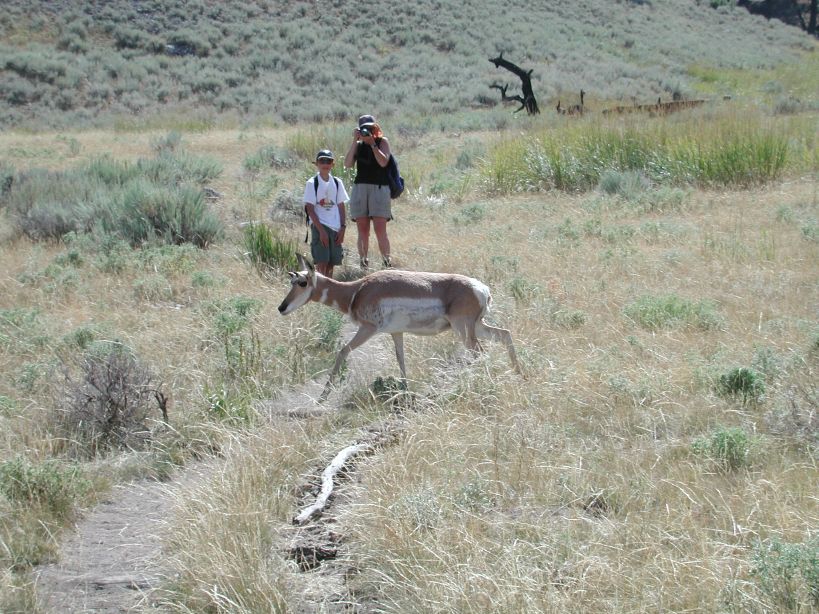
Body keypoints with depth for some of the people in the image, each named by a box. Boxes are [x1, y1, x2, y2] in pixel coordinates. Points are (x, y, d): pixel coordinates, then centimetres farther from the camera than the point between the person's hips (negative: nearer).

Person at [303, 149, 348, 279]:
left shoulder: (337, 183, 11)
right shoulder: (312, 183, -2)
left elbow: (341, 207, 13)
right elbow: (310, 209, -7)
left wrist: (343, 228, 1)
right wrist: (321, 230, -14)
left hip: (335, 228, 4)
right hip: (319, 227, -4)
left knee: (331, 263, 5)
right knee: (322, 262, -11)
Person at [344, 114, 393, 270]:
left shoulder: (382, 141, 6)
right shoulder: (358, 145, 15)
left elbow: (383, 162, -10)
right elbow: (348, 164, -1)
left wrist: (372, 143, -10)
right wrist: (355, 141, -4)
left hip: (379, 188, -3)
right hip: (360, 187, 3)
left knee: (380, 229, -13)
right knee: (362, 230, 1)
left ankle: (387, 263, -11)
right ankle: (363, 266, 3)